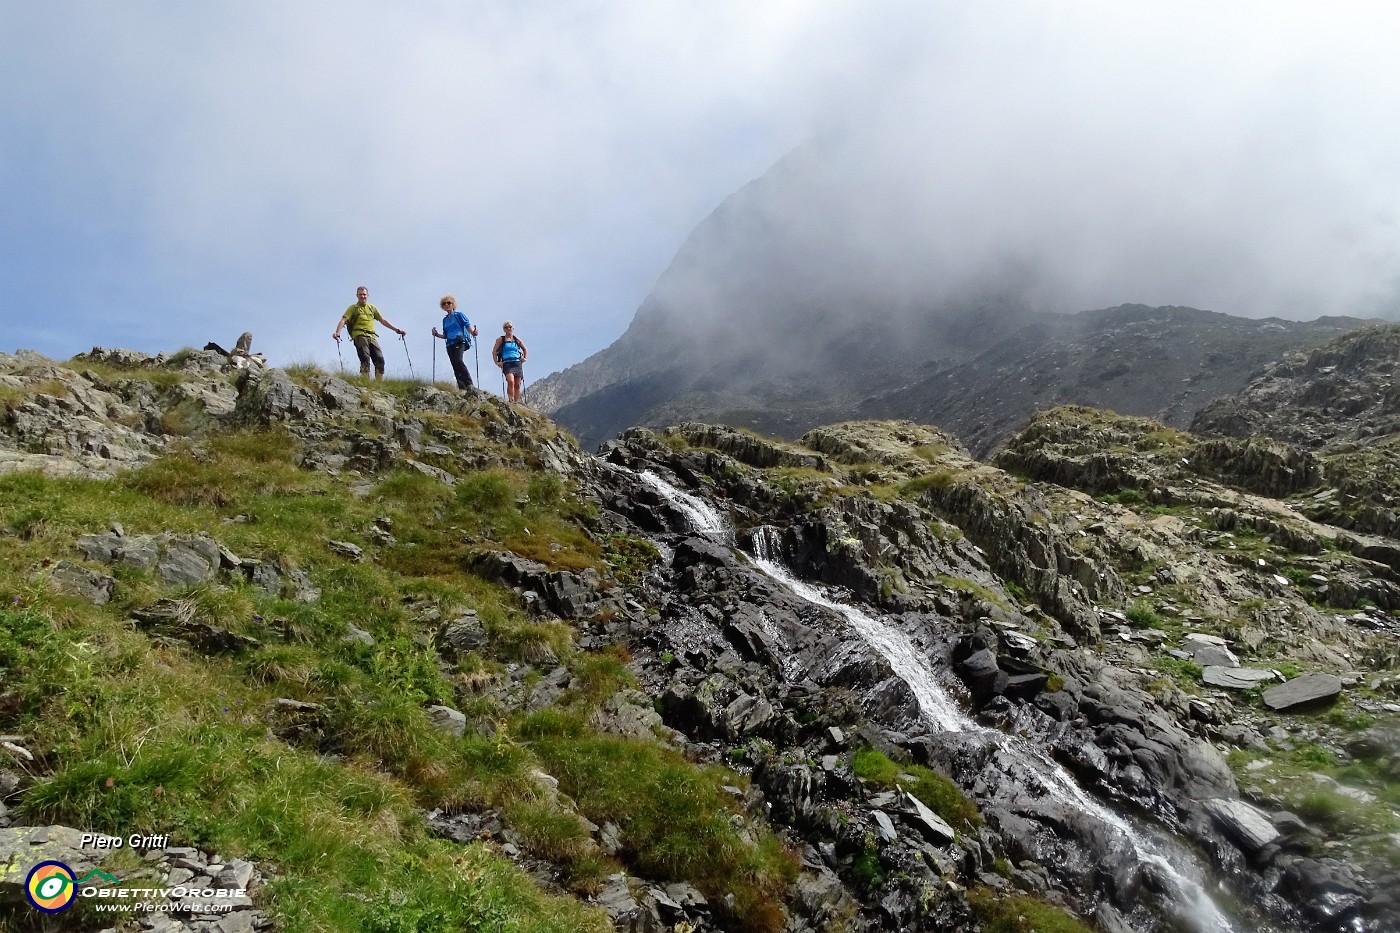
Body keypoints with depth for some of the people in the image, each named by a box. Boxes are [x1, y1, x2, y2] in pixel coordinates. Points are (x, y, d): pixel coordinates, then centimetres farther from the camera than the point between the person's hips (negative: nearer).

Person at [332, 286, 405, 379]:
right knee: (365, 360, -21)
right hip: (360, 336, -4)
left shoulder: (372, 308, 23)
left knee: (380, 360, -10)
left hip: (372, 337, 5)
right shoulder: (353, 308, 10)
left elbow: (383, 320, 26)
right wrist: (337, 332, -19)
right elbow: (343, 320, -2)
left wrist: (397, 330, 21)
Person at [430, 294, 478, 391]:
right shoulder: (445, 319, 23)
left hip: (459, 342, -6)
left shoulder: (458, 314, 8)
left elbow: (468, 325, -2)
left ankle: (469, 384, -27)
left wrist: (473, 332, -20)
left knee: (458, 361, -26)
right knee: (455, 366, -4)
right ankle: (462, 387, -9)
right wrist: (437, 334, 9)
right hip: (450, 344, 6)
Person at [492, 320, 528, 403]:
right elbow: (494, 351, 3)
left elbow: (525, 349, 26)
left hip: (517, 364, 4)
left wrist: (524, 358, 13)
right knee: (510, 381, -26)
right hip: (507, 364, -4)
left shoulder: (517, 340, 14)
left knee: (517, 385, 1)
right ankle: (511, 400, -24)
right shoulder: (501, 339, 6)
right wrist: (496, 362, -5)